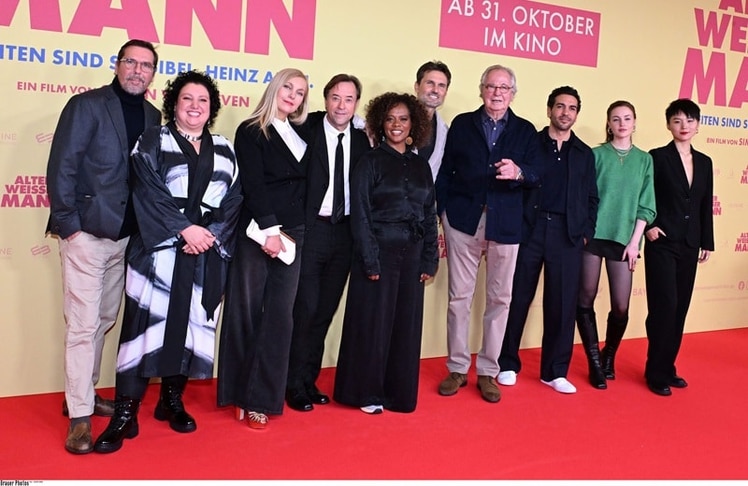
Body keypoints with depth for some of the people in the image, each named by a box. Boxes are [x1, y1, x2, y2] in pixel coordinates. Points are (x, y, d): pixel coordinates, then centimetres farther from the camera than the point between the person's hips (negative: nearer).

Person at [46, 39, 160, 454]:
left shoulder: (153, 117, 10)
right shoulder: (86, 105, -6)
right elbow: (61, 167, -9)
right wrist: (68, 225, -12)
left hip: (127, 235, 6)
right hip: (88, 232, -6)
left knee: (104, 320, 14)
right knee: (83, 325, -3)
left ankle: (84, 393, 29)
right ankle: (80, 416, 6)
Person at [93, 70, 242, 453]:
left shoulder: (224, 151, 15)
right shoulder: (152, 141, 5)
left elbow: (234, 199, 8)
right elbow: (149, 192, -7)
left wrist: (212, 234, -8)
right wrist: (185, 228, -17)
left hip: (208, 254, 4)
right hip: (160, 249, -4)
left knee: (192, 324, 6)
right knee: (148, 322, -8)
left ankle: (172, 400, 21)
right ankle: (125, 412, -2)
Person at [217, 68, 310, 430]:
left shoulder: (302, 134, 15)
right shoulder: (251, 131, 0)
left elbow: (304, 184, 12)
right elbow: (253, 185, -9)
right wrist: (269, 230, -16)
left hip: (293, 234, 5)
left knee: (280, 316, 1)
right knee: (246, 313, 1)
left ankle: (262, 399, 7)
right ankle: (239, 393, 12)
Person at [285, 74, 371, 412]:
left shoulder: (361, 140, 7)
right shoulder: (306, 130, -6)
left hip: (343, 232, 5)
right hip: (310, 231, -5)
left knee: (326, 310, 12)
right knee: (305, 309, -1)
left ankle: (310, 380, 25)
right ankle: (295, 386, 14)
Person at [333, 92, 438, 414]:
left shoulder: (421, 165, 11)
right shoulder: (370, 162, -2)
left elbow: (430, 215, 12)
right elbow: (360, 214, -7)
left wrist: (430, 260, 5)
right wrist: (370, 260, -14)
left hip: (411, 256, 4)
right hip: (378, 253, -4)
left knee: (406, 324, 9)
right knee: (373, 323, 2)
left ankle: (399, 392, 21)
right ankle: (366, 393, 15)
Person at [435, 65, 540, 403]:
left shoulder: (526, 131, 8)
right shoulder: (461, 124, 7)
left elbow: (536, 175, -3)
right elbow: (445, 172, 4)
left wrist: (518, 172, -25)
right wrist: (439, 215, -2)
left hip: (505, 224, 1)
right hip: (463, 220, 0)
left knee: (499, 299, 5)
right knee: (459, 297, 4)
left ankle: (488, 371, 18)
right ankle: (457, 369, 17)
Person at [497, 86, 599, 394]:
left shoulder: (584, 154, 13)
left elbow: (591, 199, 14)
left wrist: (587, 232, 4)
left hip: (567, 234, 2)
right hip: (529, 229, -2)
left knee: (562, 304, 3)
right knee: (518, 298, 3)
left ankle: (555, 371, 15)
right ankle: (508, 364, 15)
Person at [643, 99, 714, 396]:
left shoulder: (704, 162, 11)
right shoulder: (657, 157, -4)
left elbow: (705, 206, 13)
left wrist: (707, 242, 11)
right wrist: (648, 226, -15)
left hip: (689, 245, 6)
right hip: (662, 243, -5)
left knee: (680, 308, 8)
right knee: (664, 307, -7)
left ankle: (668, 368, 19)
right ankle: (656, 373, 3)